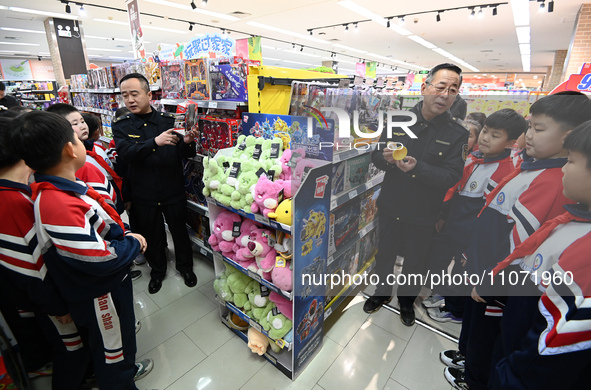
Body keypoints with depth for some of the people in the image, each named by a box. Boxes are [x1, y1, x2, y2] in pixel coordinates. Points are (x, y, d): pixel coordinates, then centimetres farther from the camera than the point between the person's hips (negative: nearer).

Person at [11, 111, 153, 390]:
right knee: (110, 347, 17)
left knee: (121, 335, 32)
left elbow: (102, 223, 10)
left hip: (111, 283, 10)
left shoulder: (64, 187, -3)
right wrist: (134, 243, -16)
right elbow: (100, 259, -32)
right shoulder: (58, 206, -35)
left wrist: (126, 235, -5)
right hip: (99, 296, -10)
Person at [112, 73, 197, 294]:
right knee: (151, 236, 17)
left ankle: (185, 267, 38)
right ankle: (157, 271, 41)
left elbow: (185, 155, -2)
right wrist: (155, 142, -36)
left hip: (173, 191, 0)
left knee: (179, 230, 14)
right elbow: (126, 153, -20)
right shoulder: (121, 126, -1)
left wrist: (187, 142, -25)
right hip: (143, 195, 1)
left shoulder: (169, 121, -1)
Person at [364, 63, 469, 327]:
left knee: (415, 262, 17)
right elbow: (376, 156, -1)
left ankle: (407, 300, 47)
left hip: (423, 215, -1)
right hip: (391, 206, 2)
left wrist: (416, 167, -32)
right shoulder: (400, 118, -3)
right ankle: (382, 292, 46)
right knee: (384, 253, 19)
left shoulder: (457, 133, -9)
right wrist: (387, 158, -24)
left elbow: (452, 177, -16)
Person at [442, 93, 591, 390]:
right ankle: (465, 352, 52)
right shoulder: (530, 167, 4)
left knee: (484, 327, 15)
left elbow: (518, 239, -27)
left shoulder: (551, 181, -26)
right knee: (472, 313, 27)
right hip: (482, 261, 8)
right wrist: (473, 250, 17)